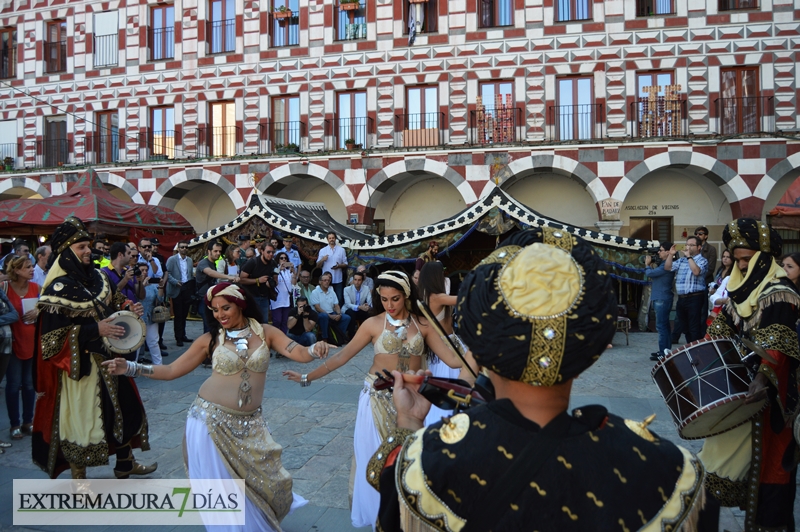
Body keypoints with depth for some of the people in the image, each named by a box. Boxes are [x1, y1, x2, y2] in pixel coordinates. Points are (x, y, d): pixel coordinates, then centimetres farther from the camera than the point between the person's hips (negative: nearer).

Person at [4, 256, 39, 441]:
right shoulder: (5, 287, -9)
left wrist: (38, 312, -9)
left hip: (32, 341, 4)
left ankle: (28, 421, 23)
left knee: (30, 384, 11)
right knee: (14, 384, 3)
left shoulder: (35, 287, 2)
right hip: (13, 342, -3)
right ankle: (14, 424, 15)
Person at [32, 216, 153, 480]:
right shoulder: (59, 288, -15)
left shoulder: (98, 278, 5)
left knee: (123, 406, 15)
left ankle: (125, 463, 34)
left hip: (107, 358, 7)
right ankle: (78, 477, 21)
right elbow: (53, 333, -18)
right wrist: (95, 330, -24)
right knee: (80, 416, 2)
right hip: (78, 365, -7)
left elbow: (113, 303, 20)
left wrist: (128, 308, -1)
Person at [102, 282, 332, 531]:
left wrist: (315, 349, -36)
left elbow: (300, 353, -13)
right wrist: (130, 368, -11)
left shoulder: (265, 332, -3)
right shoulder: (210, 339, -3)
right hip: (211, 420, -1)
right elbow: (171, 371, 0)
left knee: (265, 480, 7)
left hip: (249, 424, 1)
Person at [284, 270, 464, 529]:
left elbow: (451, 356, -7)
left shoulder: (423, 324, -1)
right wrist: (308, 377, -5)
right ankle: (380, 513, 25)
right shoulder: (373, 324, -5)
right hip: (378, 398, -1)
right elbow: (343, 355, -3)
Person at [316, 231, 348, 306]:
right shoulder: (322, 250, 6)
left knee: (339, 298, 3)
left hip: (338, 279, 0)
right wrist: (322, 260, -15)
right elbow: (318, 265, 5)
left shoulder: (341, 250, 5)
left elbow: (345, 264, 6)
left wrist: (339, 266, -14)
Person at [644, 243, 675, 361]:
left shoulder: (667, 265, -17)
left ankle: (664, 352, -7)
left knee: (661, 326, -9)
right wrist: (652, 264, 6)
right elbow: (655, 272, 17)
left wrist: (647, 264, 0)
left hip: (662, 299, -11)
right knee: (664, 325, 15)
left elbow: (649, 273, -18)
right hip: (660, 298, 11)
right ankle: (666, 350, 23)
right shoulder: (662, 263, 15)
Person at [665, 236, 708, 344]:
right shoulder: (681, 260, 15)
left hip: (694, 298, -7)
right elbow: (667, 268, 11)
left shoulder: (702, 260, -5)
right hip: (681, 297, 7)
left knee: (694, 327, -4)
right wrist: (671, 254, 0)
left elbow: (696, 272, -24)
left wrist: (689, 256, -18)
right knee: (684, 325, 15)